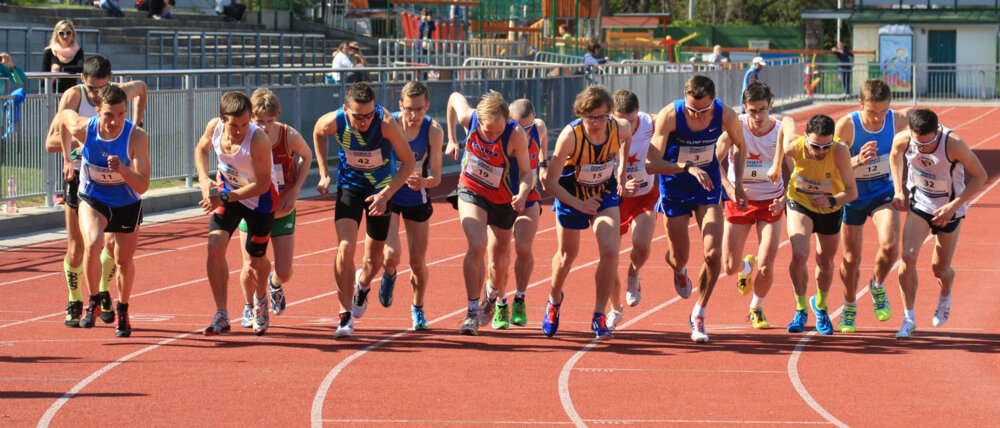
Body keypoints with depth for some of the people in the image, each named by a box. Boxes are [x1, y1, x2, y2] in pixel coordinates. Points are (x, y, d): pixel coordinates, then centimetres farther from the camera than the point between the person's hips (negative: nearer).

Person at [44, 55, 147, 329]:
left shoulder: (119, 92, -6)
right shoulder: (73, 96, -14)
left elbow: (141, 88, 21)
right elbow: (51, 143, -18)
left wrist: (136, 126, 12)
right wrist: (81, 140, -33)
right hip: (79, 176, -2)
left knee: (114, 242, -4)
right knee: (76, 248, 0)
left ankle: (102, 293, 22)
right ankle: (74, 303, 19)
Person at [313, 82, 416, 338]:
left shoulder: (386, 123, -31)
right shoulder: (334, 122, -24)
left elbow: (408, 162, -19)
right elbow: (318, 132, 4)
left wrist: (386, 194, -27)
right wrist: (324, 174, 0)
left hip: (381, 189, 0)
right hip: (349, 185, 0)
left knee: (374, 257, 11)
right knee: (345, 248, -20)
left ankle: (362, 285, 48)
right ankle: (345, 315, -11)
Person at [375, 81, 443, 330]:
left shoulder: (433, 131, -17)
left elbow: (436, 177, -14)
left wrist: (423, 182, -35)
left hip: (417, 198, 1)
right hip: (388, 195, -1)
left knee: (418, 263, 5)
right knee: (391, 254, -20)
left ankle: (418, 309, 33)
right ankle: (389, 276, 19)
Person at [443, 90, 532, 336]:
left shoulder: (516, 135, -30)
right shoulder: (469, 118, -24)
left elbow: (526, 172, -21)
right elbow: (455, 97, -1)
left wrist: (522, 195, -42)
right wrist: (452, 140, 3)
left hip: (503, 200, 0)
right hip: (471, 191, 0)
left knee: (500, 259, 13)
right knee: (477, 246, -23)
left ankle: (491, 301, 45)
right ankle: (472, 312, -18)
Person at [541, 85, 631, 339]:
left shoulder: (620, 128, -22)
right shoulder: (570, 136, -31)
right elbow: (550, 182, -27)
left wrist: (621, 169, 5)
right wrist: (578, 204, -35)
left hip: (605, 194, 2)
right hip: (571, 196, -2)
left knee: (610, 252, -17)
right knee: (567, 255, 15)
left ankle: (599, 316, -4)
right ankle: (554, 300, 46)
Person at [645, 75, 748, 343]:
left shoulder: (725, 116, -20)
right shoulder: (670, 116, -27)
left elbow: (740, 146, 4)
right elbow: (651, 164, -30)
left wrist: (738, 185, 0)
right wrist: (688, 166, -41)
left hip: (708, 185, 1)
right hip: (674, 187, -1)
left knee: (713, 254, -12)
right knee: (678, 258, 7)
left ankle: (698, 315, 9)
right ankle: (680, 271, 49)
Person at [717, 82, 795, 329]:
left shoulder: (782, 130, -13)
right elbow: (715, 160, -9)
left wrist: (783, 199, -25)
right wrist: (731, 190, -21)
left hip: (770, 202, 0)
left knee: (765, 267, -9)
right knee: (730, 267, -2)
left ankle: (757, 309, 22)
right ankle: (747, 267, 37)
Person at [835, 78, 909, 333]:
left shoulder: (898, 120, -17)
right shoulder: (846, 126, -25)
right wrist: (856, 161, -40)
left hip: (883, 190, 1)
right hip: (852, 194, -1)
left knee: (889, 245, -22)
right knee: (851, 257, 6)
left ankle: (877, 286, 10)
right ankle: (849, 308, 32)